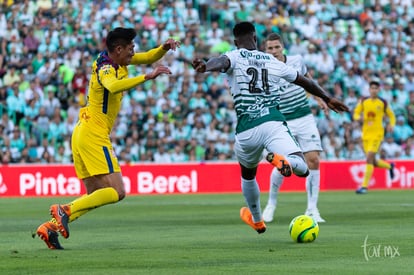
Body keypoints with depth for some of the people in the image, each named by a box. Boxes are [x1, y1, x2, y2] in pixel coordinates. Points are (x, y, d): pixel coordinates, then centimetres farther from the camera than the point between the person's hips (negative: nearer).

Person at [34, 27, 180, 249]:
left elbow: (148, 57, 22)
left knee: (96, 196, 10)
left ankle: (51, 226, 1)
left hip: (82, 134, 10)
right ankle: (65, 210, -17)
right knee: (116, 192, -13)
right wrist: (148, 76, -43)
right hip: (94, 136, -10)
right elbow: (113, 86, -41)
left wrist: (164, 47, 3)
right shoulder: (106, 69, -17)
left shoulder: (118, 60, 11)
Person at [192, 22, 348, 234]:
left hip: (247, 129, 0)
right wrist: (327, 98, 46)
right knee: (302, 168, -12)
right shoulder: (273, 62, 18)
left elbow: (221, 62, -19)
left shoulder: (235, 57, 7)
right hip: (274, 122, 0)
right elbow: (305, 81, 30)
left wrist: (205, 67, -42)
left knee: (248, 175, 27)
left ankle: (256, 220, 43)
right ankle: (282, 160, -44)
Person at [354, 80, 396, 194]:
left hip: (377, 134, -4)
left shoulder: (383, 103, 0)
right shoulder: (363, 101, 5)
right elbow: (355, 114, 10)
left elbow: (391, 116, 11)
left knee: (369, 158, -17)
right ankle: (389, 166, 43)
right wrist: (359, 118, -13)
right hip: (366, 134, 4)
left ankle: (364, 186, -15)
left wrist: (391, 125, -8)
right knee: (373, 162, 9)